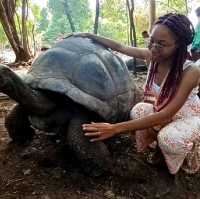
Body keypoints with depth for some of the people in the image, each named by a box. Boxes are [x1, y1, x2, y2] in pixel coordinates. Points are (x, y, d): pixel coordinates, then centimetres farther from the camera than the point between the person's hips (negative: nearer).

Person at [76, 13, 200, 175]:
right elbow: (120, 47, -4)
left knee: (168, 138, -34)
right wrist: (88, 35, -7)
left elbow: (165, 115, -41)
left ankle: (186, 157, 1)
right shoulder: (153, 56, -18)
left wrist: (116, 128, -47)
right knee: (138, 110, -22)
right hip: (163, 112, 5)